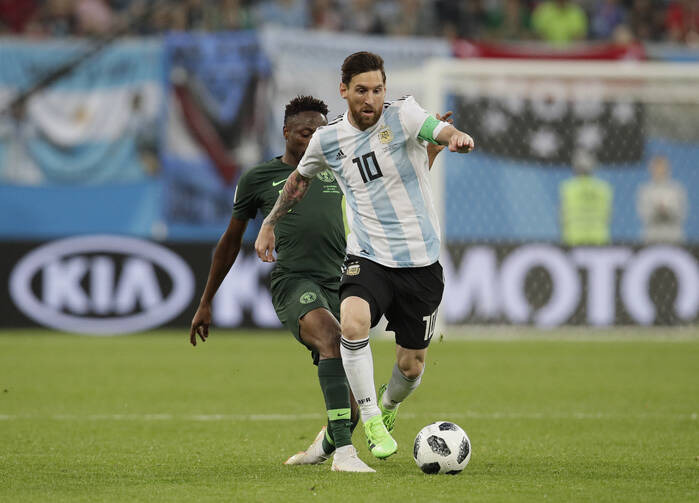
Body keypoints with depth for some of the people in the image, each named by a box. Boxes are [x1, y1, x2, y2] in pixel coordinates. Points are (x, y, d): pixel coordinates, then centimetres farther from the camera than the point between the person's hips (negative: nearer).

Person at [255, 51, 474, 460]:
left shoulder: (402, 115, -7)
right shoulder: (328, 139, 2)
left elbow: (439, 130, -28)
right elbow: (301, 179, 23)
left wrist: (457, 138, -51)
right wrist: (270, 225, 28)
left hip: (422, 262, -1)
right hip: (369, 258, 1)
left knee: (412, 366, 6)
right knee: (353, 322, -31)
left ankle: (389, 406, 42)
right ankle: (370, 418, -15)